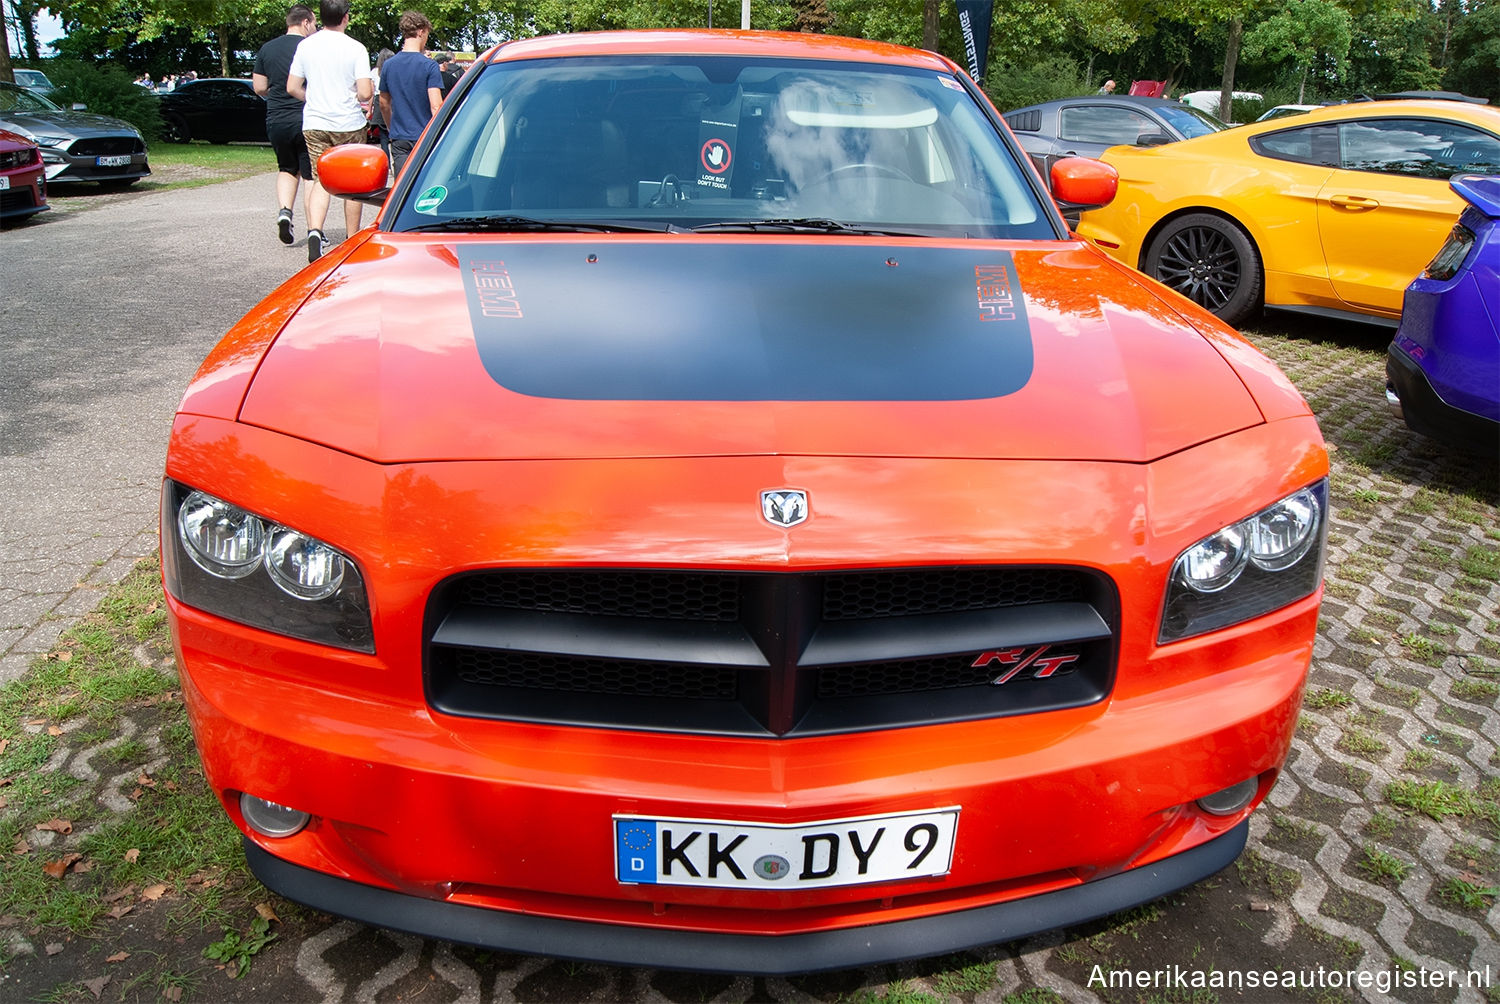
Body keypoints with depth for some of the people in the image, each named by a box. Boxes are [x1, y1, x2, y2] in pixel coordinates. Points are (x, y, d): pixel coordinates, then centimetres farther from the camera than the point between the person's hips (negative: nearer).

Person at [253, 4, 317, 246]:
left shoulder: (266, 49, 7)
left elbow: (259, 87, 9)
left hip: (276, 120, 4)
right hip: (306, 120, -4)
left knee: (287, 170, 22)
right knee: (311, 175, 3)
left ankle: (284, 211, 0)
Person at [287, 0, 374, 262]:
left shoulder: (305, 45, 3)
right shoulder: (355, 49, -9)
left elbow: (292, 88, 5)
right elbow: (365, 93, -16)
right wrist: (370, 91, 7)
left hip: (314, 123, 3)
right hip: (348, 124, -3)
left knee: (321, 181, 4)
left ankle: (315, 231, -19)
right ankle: (353, 240, 17)